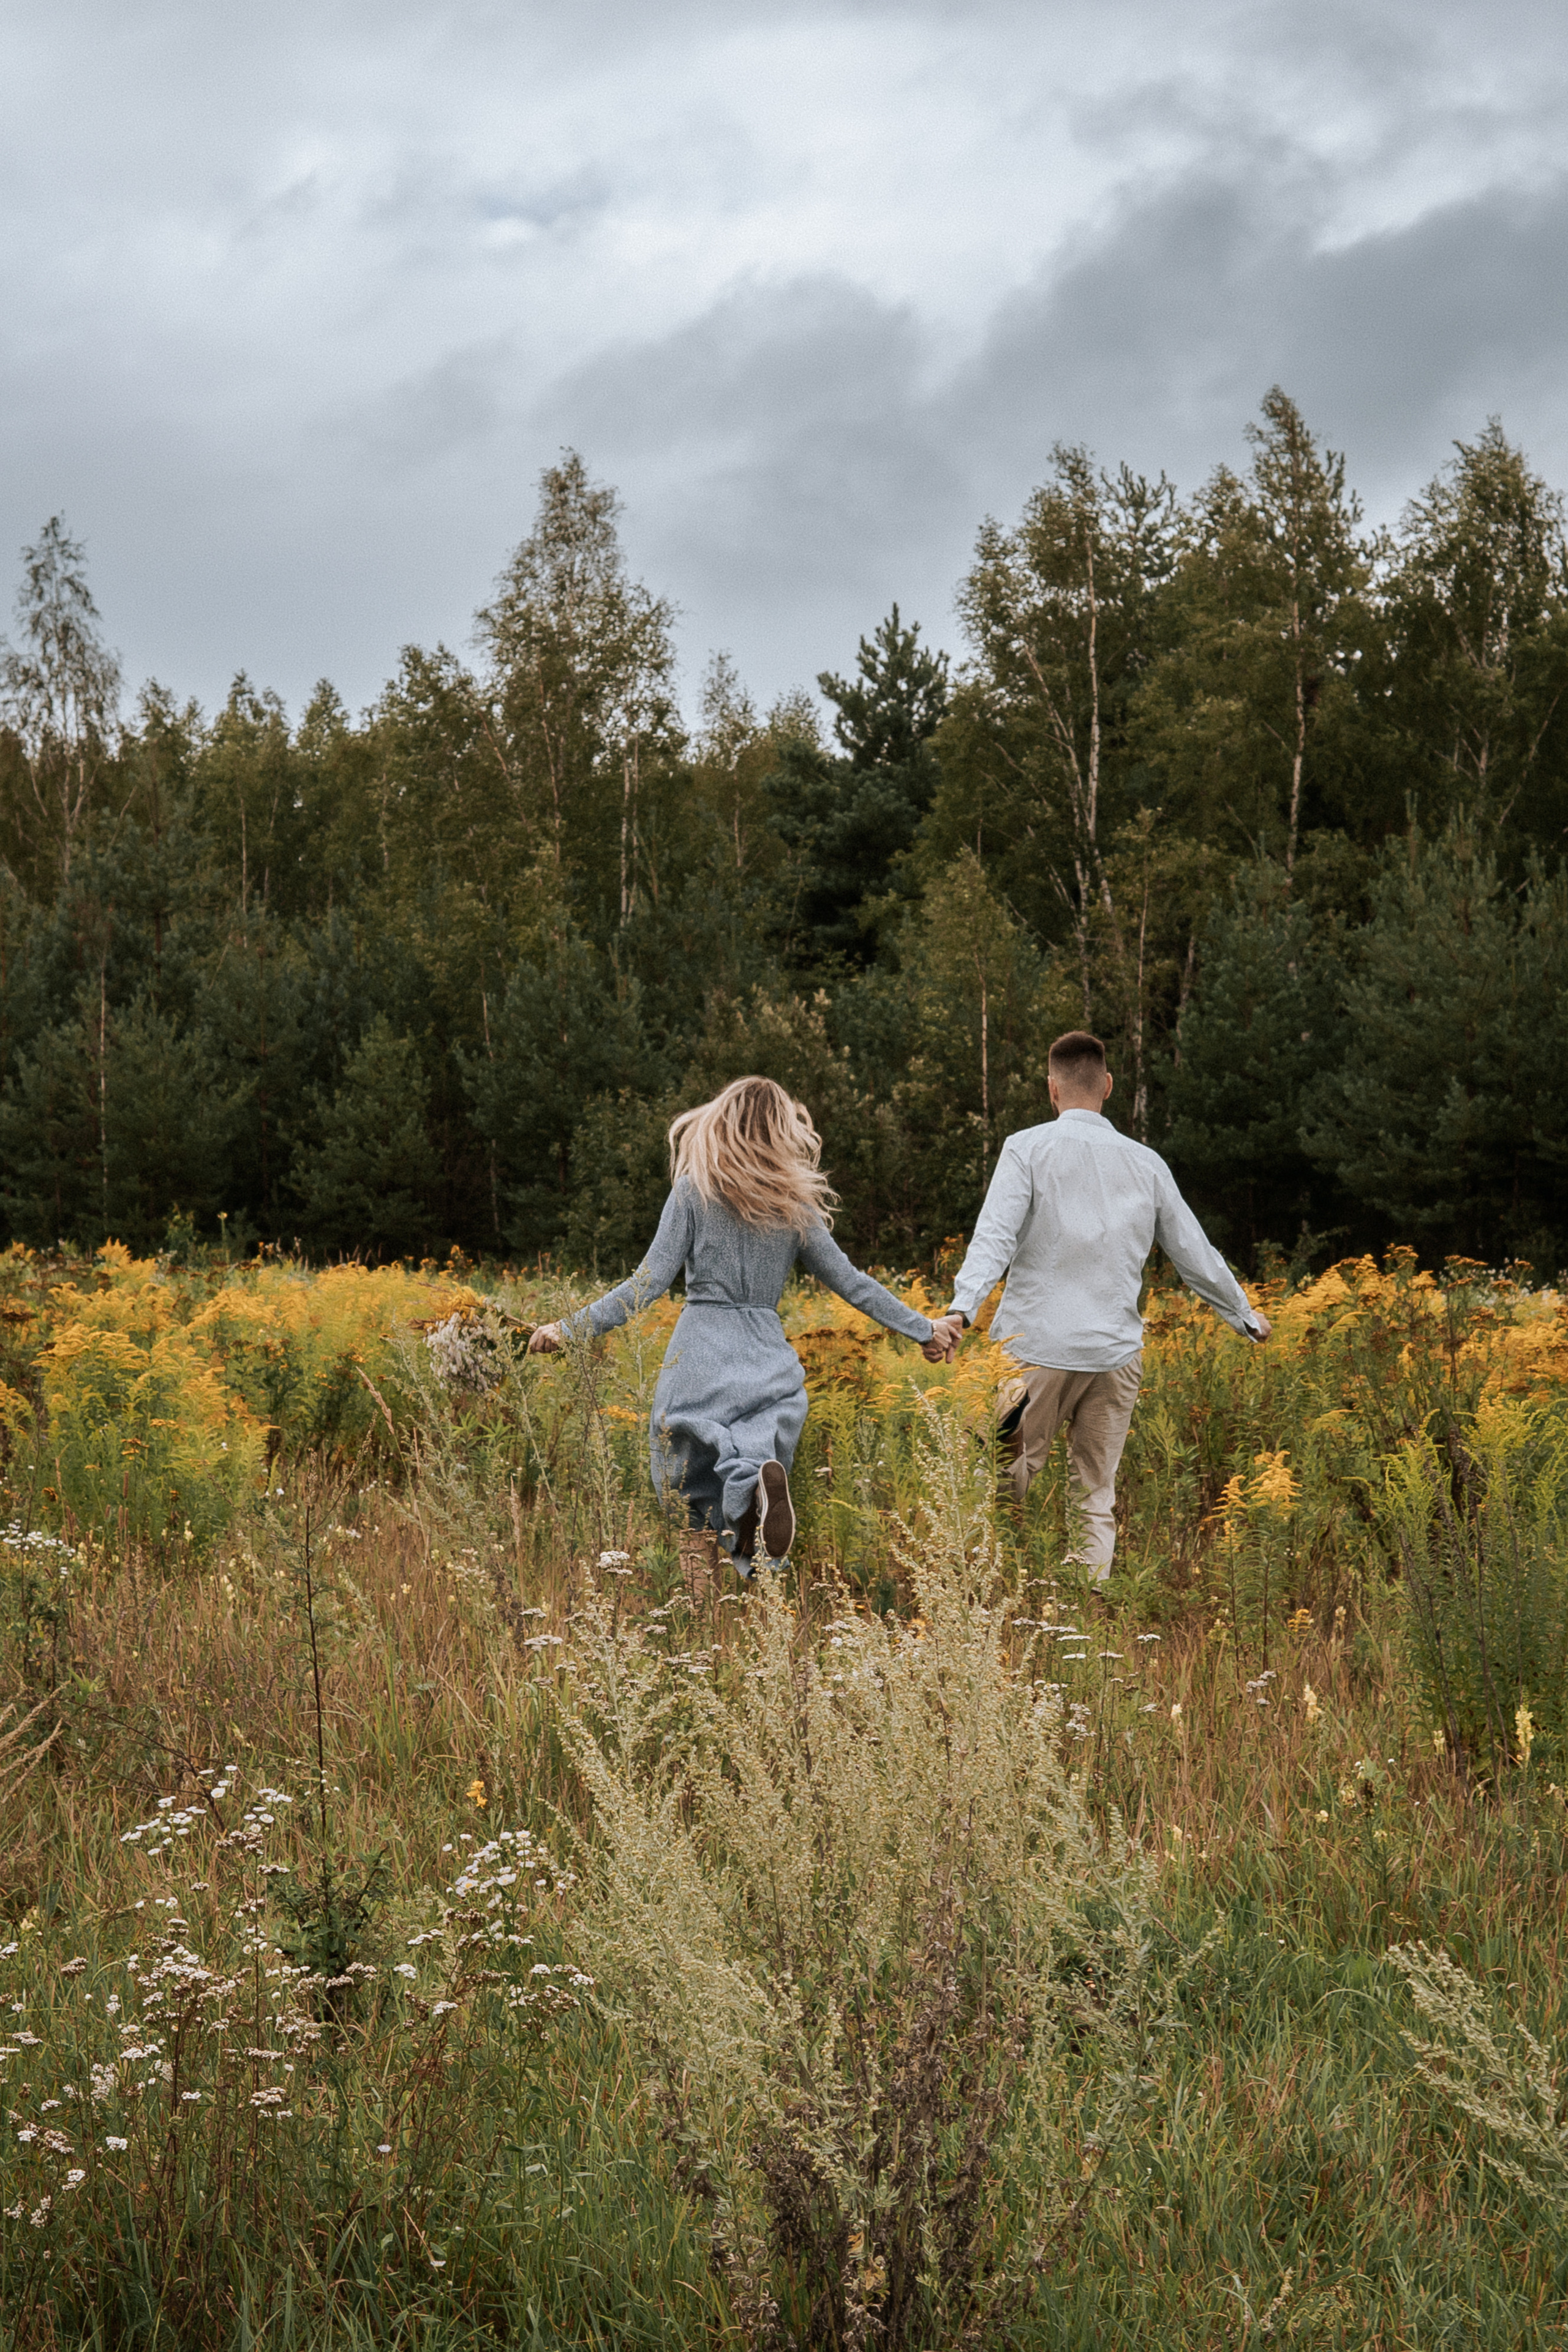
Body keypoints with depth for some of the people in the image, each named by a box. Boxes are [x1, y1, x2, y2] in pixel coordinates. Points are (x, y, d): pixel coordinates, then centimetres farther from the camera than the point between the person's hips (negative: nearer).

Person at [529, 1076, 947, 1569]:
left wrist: (570, 1327, -1)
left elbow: (651, 1282, -5)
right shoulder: (795, 1204, 8)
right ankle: (758, 1470, -36)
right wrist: (922, 1330, 22)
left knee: (692, 1483, 4)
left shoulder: (694, 1190, 0)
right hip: (769, 1359, 2)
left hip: (702, 1353, -2)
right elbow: (850, 1282, 11)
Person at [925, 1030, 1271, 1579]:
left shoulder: (1028, 1149, 0)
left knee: (1006, 1485, 4)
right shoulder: (1146, 1163, 10)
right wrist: (1244, 1314, 32)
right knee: (1096, 1498, 7)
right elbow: (1194, 1253, 18)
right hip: (1115, 1351, 3)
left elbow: (996, 1236, -14)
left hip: (1036, 1347, -3)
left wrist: (962, 1307, -23)